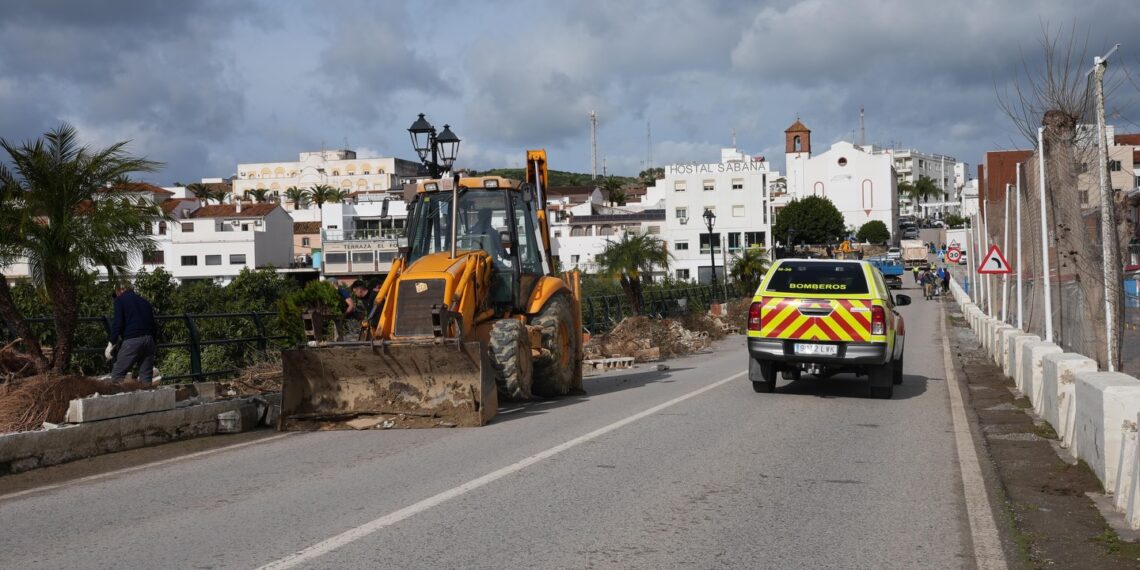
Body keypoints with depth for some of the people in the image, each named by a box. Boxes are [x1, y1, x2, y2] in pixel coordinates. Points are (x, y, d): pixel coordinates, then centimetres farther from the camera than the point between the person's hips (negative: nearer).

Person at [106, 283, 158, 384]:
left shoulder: (120, 300, 7)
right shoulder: (145, 302, 24)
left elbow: (118, 323, -6)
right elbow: (154, 324, 23)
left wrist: (111, 343, -4)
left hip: (132, 340, -6)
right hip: (149, 339, 6)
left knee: (117, 375, -3)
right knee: (146, 377, 7)